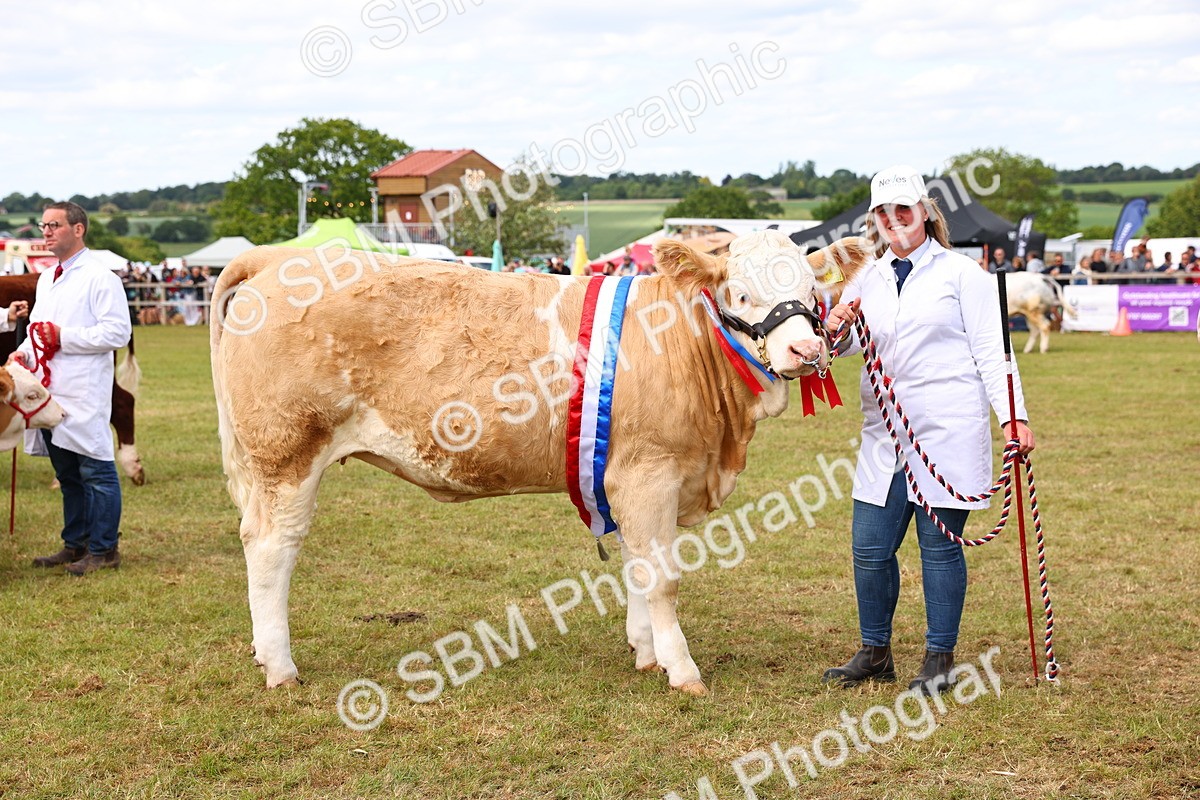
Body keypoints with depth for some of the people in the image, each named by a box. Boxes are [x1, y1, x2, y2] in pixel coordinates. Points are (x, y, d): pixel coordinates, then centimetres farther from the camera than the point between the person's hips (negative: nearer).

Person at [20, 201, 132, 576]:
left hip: (84, 393, -8)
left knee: (96, 472, -2)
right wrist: (24, 351, 7)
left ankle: (103, 549, 4)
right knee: (68, 475, 15)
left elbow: (118, 332, -16)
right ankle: (75, 545, 23)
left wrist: (64, 337, -19)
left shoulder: (99, 277, -9)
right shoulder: (46, 279, 18)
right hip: (49, 389, 8)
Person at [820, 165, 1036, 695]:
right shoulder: (868, 280, 15)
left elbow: (990, 352, 0)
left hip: (949, 433, -4)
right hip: (884, 435, 5)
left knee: (940, 546, 1)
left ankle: (940, 659, 13)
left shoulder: (960, 273, 2)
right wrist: (836, 329, -13)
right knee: (869, 547, 4)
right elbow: (848, 346, 11)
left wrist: (1013, 416, -10)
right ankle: (875, 653, 20)